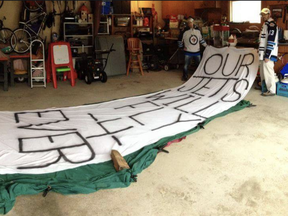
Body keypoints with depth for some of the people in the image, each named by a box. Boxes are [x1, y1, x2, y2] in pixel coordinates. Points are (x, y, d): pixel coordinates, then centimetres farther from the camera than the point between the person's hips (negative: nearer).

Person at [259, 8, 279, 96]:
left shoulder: (271, 25, -16)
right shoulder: (265, 24, 16)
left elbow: (271, 42, -21)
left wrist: (267, 55, -23)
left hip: (268, 53, -10)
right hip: (263, 52, 10)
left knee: (268, 71, -7)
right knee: (263, 70, 20)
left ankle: (271, 90, -1)